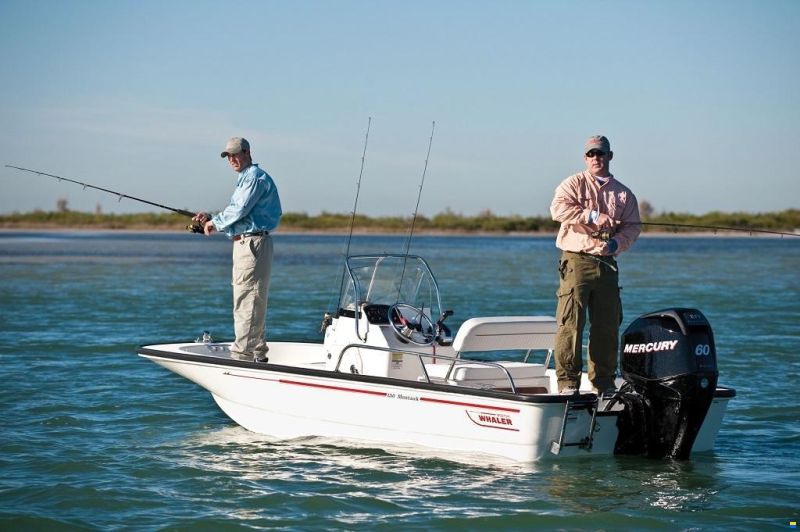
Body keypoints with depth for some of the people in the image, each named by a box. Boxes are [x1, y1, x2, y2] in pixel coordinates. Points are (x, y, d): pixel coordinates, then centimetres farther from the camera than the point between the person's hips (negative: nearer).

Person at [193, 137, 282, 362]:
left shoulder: (255, 177, -11)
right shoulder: (245, 178, 23)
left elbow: (239, 210, -17)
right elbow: (236, 215, 24)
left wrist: (214, 223, -4)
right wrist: (211, 219, 11)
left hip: (253, 243, -11)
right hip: (244, 243, 11)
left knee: (246, 300, -11)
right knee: (253, 301, 13)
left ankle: (242, 354, -12)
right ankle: (258, 354, 18)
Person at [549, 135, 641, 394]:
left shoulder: (624, 194, 17)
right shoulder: (574, 184, 6)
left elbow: (633, 227, 10)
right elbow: (558, 208, -12)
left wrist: (616, 244, -10)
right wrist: (592, 217, -20)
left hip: (607, 264, 4)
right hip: (576, 261, -4)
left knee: (608, 326, 5)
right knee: (570, 322, -10)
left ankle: (603, 381, 14)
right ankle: (567, 380, -8)